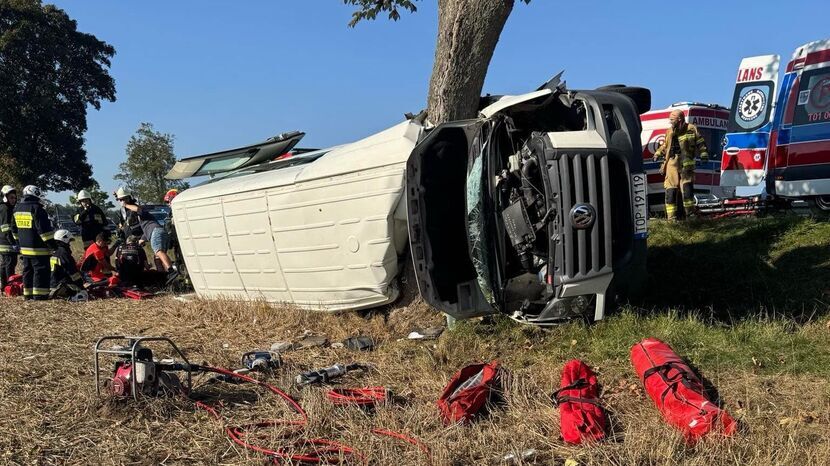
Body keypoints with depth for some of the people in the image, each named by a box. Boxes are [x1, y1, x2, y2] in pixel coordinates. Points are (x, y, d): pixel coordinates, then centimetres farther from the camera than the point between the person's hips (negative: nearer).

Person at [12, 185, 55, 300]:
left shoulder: (17, 208, 13)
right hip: (39, 248, -8)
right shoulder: (36, 208, -15)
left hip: (24, 247, 8)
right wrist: (52, 243, -15)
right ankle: (39, 295, -6)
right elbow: (44, 229, -18)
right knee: (41, 270, -4)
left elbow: (15, 228, 21)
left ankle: (28, 294, 19)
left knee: (28, 270, 15)